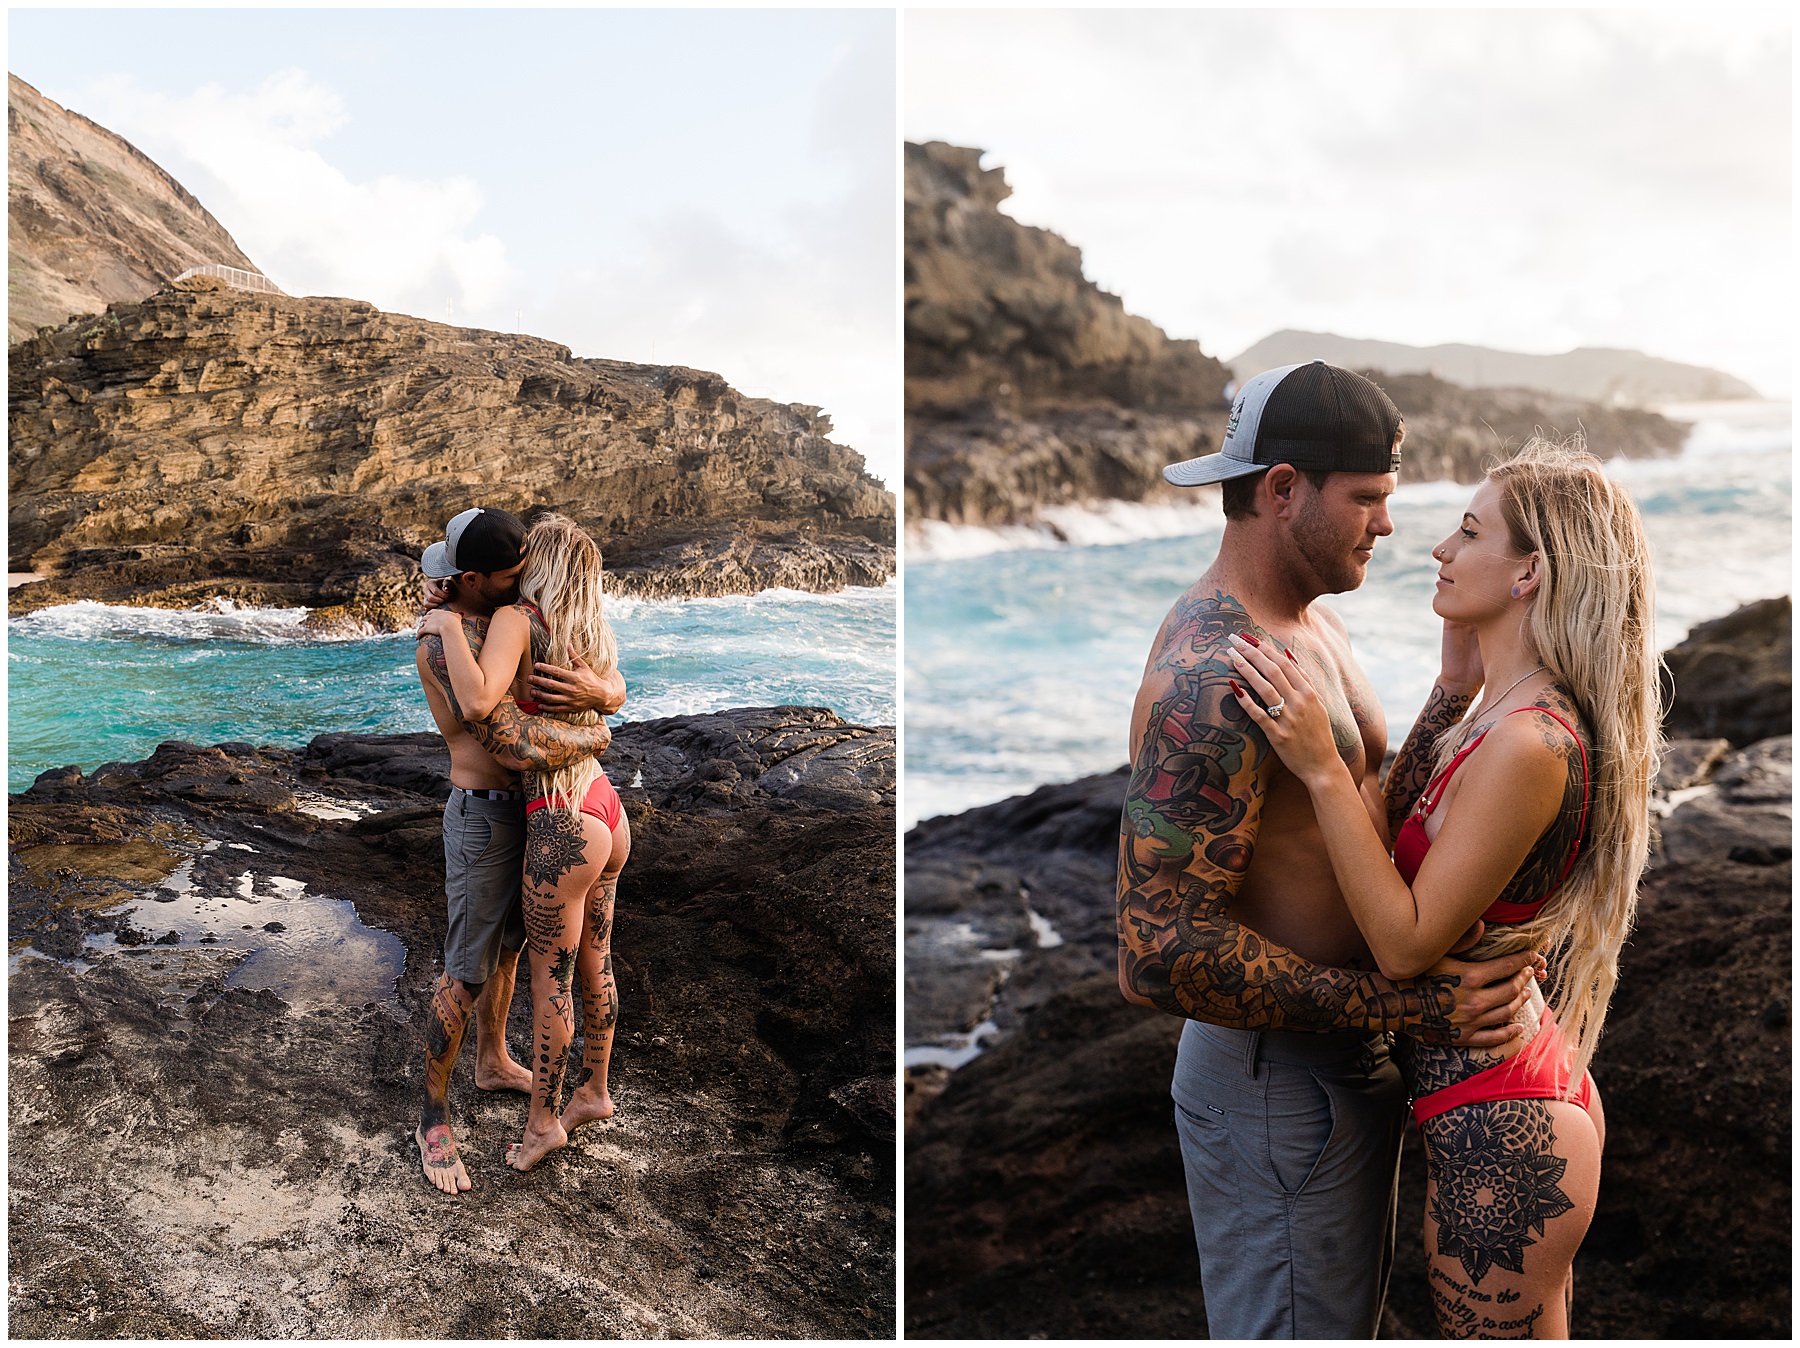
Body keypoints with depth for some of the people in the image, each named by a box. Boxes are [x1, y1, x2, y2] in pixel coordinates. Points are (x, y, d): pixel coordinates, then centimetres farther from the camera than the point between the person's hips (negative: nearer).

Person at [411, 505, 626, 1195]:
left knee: (507, 943, 26)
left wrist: (597, 691, -29)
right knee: (465, 973, 2)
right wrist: (595, 735, -18)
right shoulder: (444, 643, -27)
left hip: (526, 811, 9)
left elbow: (617, 690, -3)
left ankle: (493, 1061, 49)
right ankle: (434, 1121, 20)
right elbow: (516, 745, -37)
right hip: (485, 823, -9)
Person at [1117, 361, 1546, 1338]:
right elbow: (1158, 956, -31)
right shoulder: (1214, 677, -28)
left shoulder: (1314, 622, 7)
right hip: (1278, 1083, -10)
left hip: (1342, 1063, 10)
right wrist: (1404, 1009, -28)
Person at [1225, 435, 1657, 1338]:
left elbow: (1406, 942, -23)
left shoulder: (1528, 745, -26)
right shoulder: (1524, 713, 3)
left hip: (1496, 1130, -10)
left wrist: (1320, 768, -25)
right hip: (1546, 1092, 10)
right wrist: (1454, 686, 3)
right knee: (1543, 1330, 27)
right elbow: (1407, 822, 13)